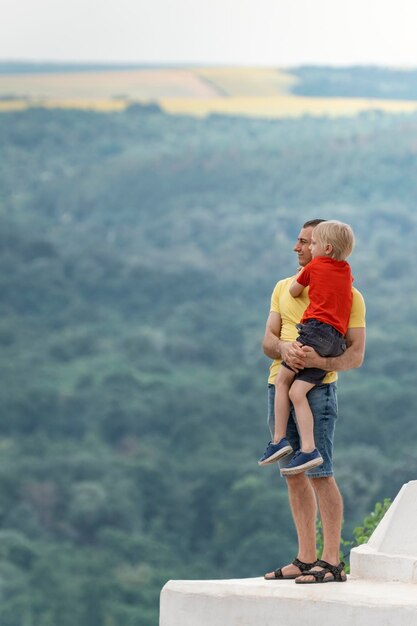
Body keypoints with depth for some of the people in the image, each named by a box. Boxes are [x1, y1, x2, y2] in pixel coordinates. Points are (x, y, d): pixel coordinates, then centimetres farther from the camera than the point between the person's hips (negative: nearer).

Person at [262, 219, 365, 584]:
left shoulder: (348, 296, -2)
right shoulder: (284, 289, 16)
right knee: (294, 475, 7)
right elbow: (268, 340, 8)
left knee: (320, 474, -11)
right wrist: (284, 349, -16)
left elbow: (356, 355, -7)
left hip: (317, 389, -6)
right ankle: (306, 559, 11)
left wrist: (319, 361, -26)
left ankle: (332, 562, -8)